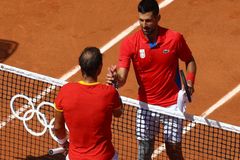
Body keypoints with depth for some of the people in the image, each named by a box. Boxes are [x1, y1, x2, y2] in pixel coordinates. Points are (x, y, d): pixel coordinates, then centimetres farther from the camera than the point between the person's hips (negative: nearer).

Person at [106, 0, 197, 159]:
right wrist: (115, 79, -44)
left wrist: (189, 83, -13)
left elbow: (190, 61, 5)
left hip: (172, 104, -1)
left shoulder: (175, 38, -13)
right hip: (146, 105, 1)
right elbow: (122, 77, -20)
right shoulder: (129, 43, -14)